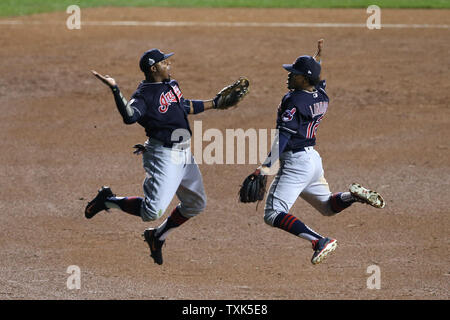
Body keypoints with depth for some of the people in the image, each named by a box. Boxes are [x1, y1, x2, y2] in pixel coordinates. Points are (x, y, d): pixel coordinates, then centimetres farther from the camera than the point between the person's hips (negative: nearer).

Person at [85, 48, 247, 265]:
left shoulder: (171, 85, 11)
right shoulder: (145, 95, -16)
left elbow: (185, 107, 28)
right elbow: (130, 116, -35)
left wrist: (213, 104, 32)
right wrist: (115, 90, -45)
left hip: (184, 155, 9)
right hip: (164, 156, -9)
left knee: (196, 204, 18)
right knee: (152, 210, -18)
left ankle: (158, 236, 31)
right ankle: (108, 201, 2)